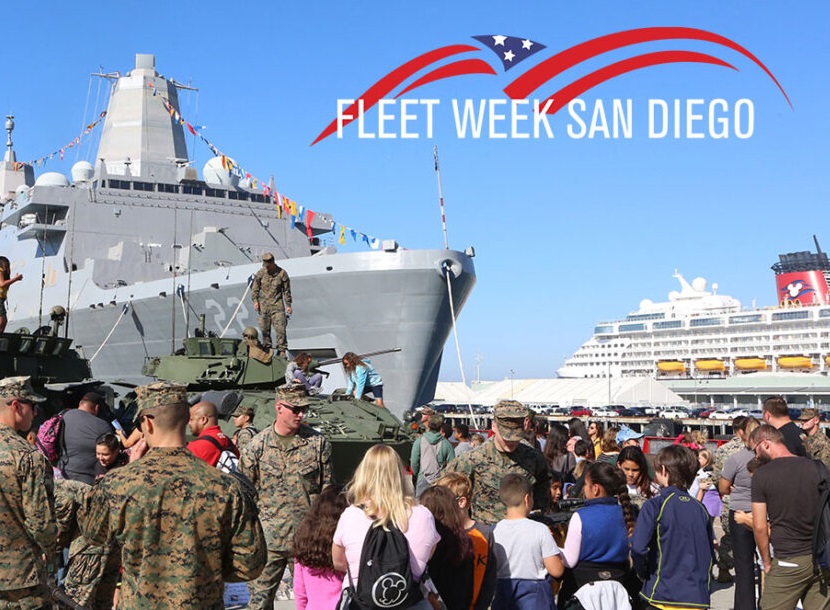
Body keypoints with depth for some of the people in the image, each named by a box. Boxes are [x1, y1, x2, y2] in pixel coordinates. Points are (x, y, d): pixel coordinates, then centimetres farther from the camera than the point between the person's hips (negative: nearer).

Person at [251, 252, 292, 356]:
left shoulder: (282, 273, -2)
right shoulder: (260, 273, 2)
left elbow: (287, 290, 5)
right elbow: (255, 288, 11)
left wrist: (288, 305, 4)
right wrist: (255, 301, -2)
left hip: (277, 305, -2)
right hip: (263, 305, 2)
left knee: (280, 328, -9)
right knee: (265, 329, 6)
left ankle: (282, 350, -5)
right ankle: (266, 349, 18)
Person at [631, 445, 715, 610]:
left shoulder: (654, 505, -10)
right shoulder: (700, 508, 6)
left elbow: (638, 548, -18)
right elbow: (711, 552, 11)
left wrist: (642, 572, -1)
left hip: (663, 594, -5)